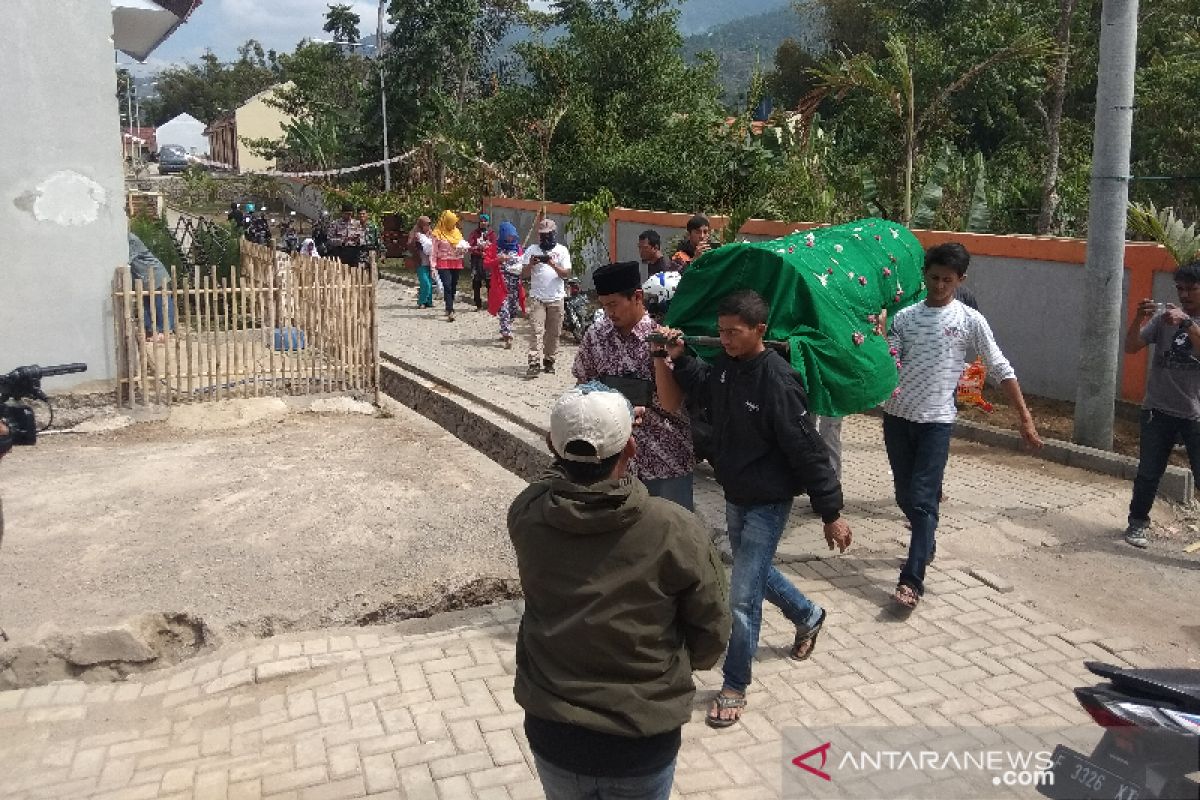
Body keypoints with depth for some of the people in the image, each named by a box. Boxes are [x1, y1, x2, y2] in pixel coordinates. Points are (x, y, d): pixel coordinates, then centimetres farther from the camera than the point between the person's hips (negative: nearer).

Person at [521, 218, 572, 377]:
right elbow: (523, 275, 3)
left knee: (553, 333, 5)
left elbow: (566, 274, -4)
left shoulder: (562, 250, 6)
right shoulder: (532, 250, 7)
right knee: (536, 331, -11)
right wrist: (531, 264, -17)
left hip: (556, 298, 1)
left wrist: (553, 264, -19)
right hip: (537, 298, -1)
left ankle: (549, 361, 17)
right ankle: (534, 363, -17)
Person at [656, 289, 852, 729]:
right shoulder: (726, 364, -4)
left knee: (742, 597, -4)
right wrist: (680, 357, -1)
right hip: (735, 495, 8)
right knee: (755, 572, 27)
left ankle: (734, 687, 15)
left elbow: (808, 451, -23)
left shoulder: (777, 380, -26)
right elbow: (703, 384, 20)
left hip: (767, 503, -8)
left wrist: (832, 514, -19)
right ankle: (808, 615, 54)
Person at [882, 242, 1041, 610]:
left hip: (936, 421, -3)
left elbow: (1001, 370, -1)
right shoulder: (904, 317, 5)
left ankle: (912, 581, -10)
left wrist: (1025, 419, -4)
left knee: (923, 499, -10)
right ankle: (926, 545, 41)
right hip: (897, 416, 3)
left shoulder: (970, 320, -1)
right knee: (905, 495, 14)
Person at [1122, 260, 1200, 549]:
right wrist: (1139, 318, -19)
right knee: (1148, 473, 14)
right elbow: (1131, 347, -3)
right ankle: (1138, 522, 32)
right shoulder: (1164, 315, 2)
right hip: (1158, 411, 2)